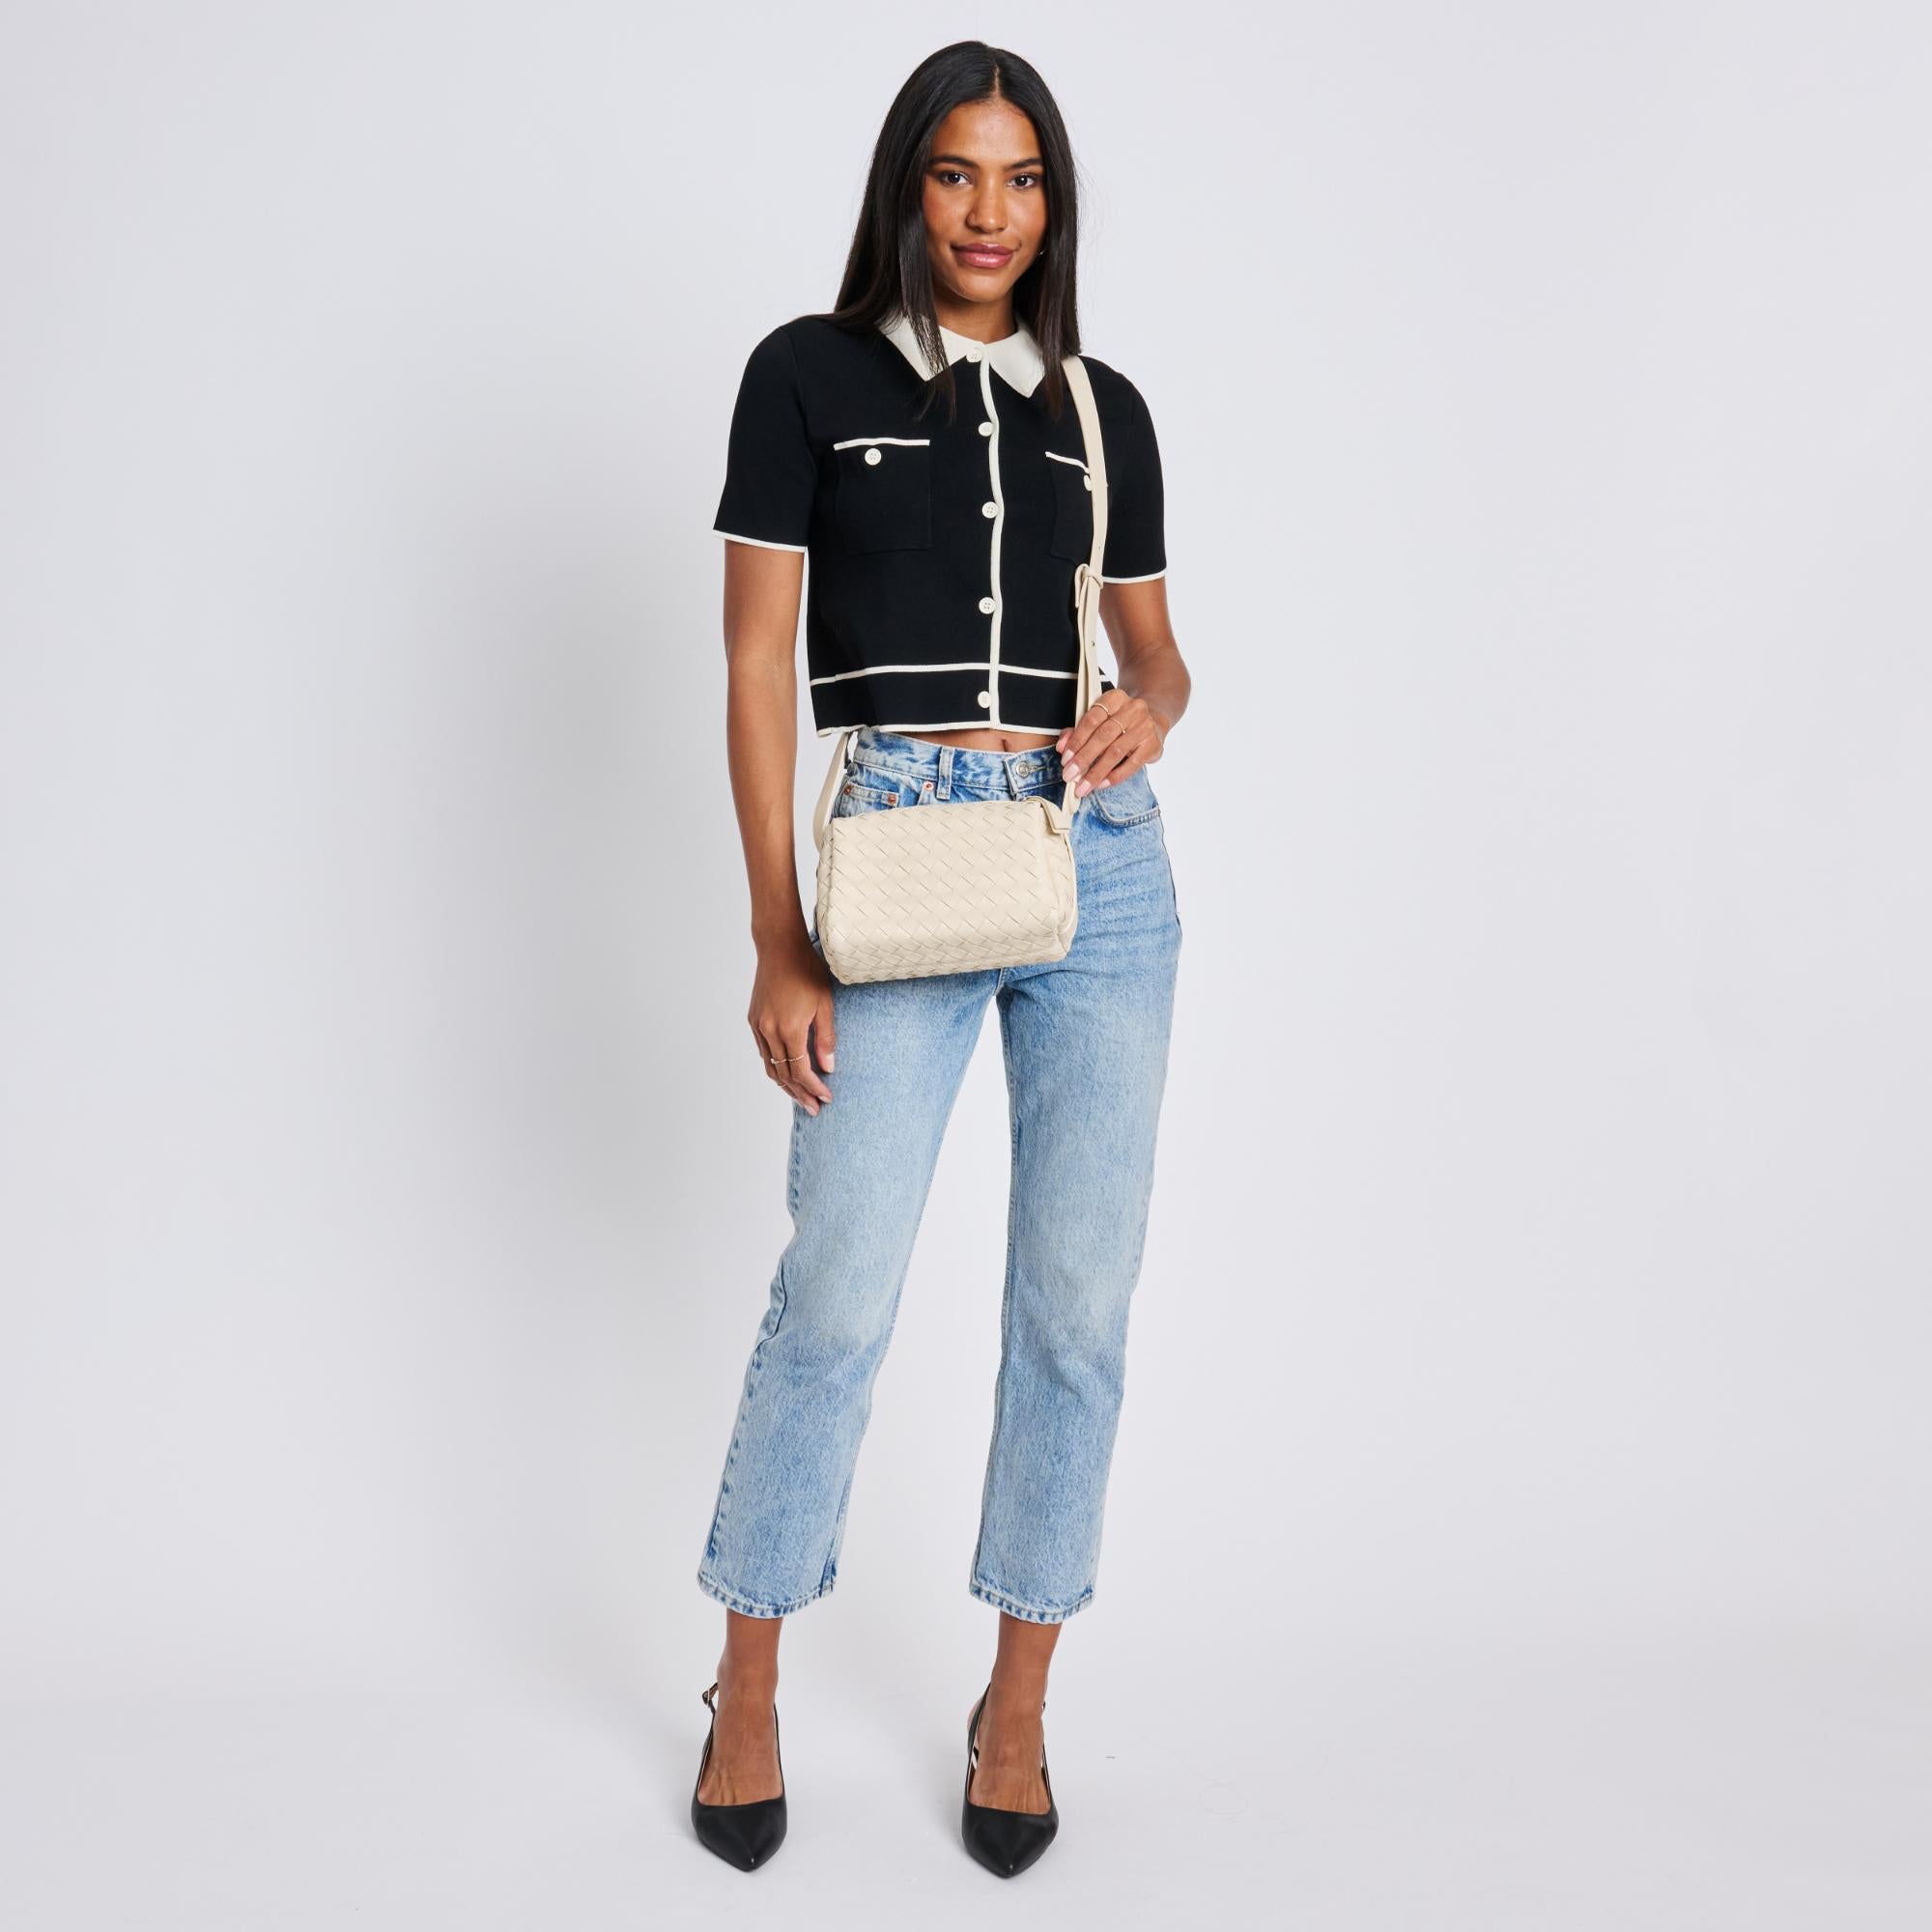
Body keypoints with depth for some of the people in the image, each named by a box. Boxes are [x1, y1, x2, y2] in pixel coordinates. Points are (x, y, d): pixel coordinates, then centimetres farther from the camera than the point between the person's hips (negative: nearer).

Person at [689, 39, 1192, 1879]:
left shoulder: (1102, 407, 14)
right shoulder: (807, 371, 4)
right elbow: (757, 663, -1)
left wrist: (1152, 707, -5)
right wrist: (779, 945, -7)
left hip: (1101, 857, 4)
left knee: (1078, 1297, 4)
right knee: (840, 1290, -5)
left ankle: (1017, 1705, 21)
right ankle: (747, 1691, 18)